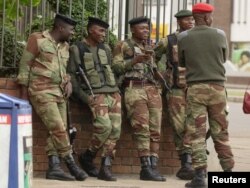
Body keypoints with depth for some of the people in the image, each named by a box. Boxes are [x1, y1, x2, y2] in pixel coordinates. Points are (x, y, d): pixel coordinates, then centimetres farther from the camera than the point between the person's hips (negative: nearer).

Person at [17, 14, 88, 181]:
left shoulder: (65, 46, 14)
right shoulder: (38, 40, -6)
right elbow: (25, 66, -5)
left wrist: (68, 82, 1)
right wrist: (24, 94, -7)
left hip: (59, 92, 7)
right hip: (42, 92, -7)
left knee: (57, 131, -1)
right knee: (59, 129, -14)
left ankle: (54, 167, -2)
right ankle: (72, 166, -9)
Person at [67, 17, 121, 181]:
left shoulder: (106, 49, 18)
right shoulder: (77, 49, 1)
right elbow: (72, 76, -2)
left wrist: (117, 90, 9)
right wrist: (85, 97, -11)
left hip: (113, 93, 6)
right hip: (96, 94, -5)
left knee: (115, 129, -8)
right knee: (104, 126, -24)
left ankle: (106, 168, -5)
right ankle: (88, 157, -2)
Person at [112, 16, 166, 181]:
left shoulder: (149, 49, 25)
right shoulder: (123, 46, 8)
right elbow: (115, 67, -4)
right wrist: (135, 60, -14)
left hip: (153, 90, 6)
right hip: (134, 90, -6)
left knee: (155, 130, -6)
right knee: (142, 129, -18)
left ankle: (153, 167, -8)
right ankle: (146, 168, -22)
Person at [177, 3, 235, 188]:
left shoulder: (183, 37, -2)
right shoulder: (219, 35, -1)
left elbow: (181, 62, 10)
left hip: (195, 88, -1)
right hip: (217, 87, 1)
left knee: (196, 133, 0)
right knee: (220, 132, 12)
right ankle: (228, 171, 17)